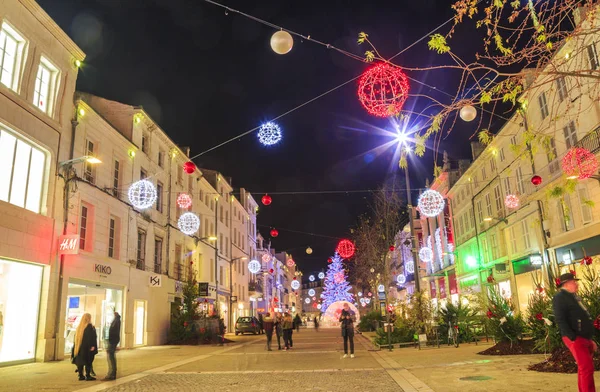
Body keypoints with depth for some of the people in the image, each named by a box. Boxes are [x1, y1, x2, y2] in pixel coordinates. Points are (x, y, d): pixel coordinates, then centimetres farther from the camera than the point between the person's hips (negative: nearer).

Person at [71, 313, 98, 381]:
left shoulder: (79, 327, 10)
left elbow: (76, 338, 15)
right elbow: (92, 337, -19)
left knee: (80, 361, 11)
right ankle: (88, 376, -1)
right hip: (87, 348, -7)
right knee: (88, 362, -1)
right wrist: (92, 346, -18)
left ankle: (81, 376, 14)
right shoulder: (89, 327, -11)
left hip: (79, 347, 7)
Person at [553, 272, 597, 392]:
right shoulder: (560, 297, -10)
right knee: (587, 368, -12)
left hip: (585, 338, 9)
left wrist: (590, 339, 20)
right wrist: (573, 338, -23)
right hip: (576, 339, -9)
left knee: (583, 368, 13)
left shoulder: (573, 297, 19)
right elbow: (560, 320, -19)